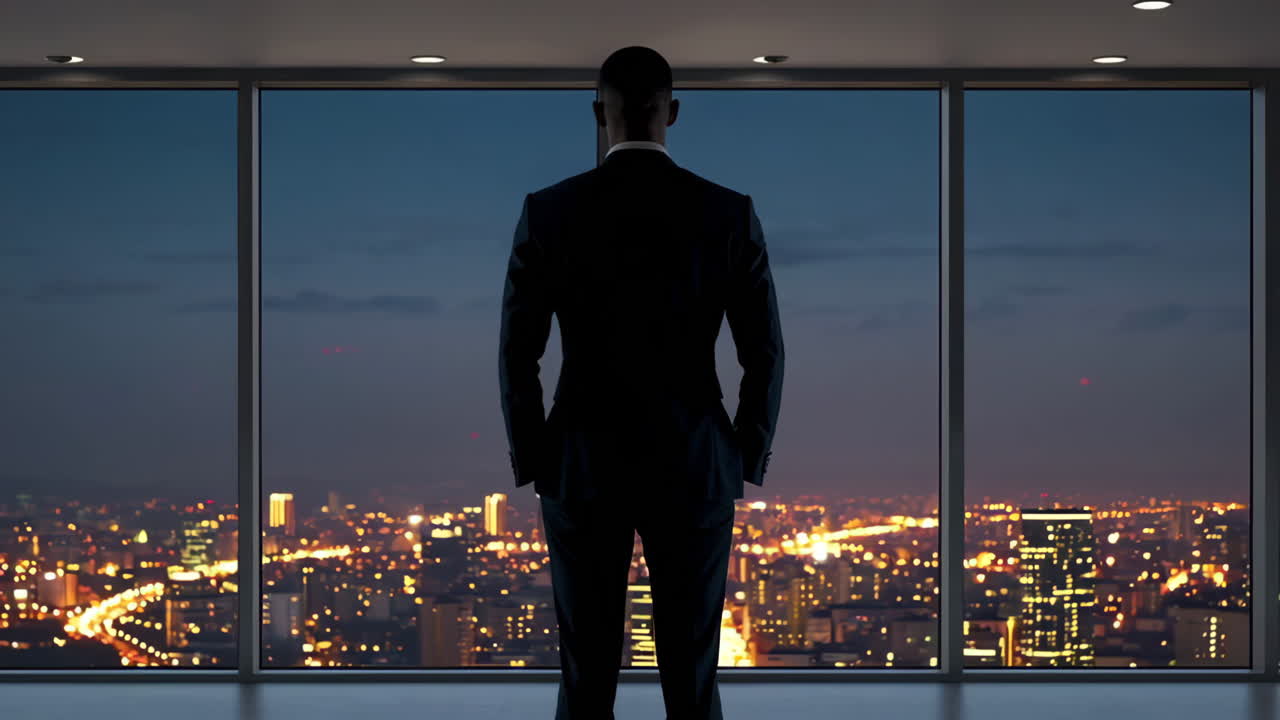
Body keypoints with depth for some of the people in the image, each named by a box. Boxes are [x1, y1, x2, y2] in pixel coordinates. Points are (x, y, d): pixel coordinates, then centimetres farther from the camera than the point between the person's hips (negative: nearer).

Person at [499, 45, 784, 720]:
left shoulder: (548, 210, -6)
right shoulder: (731, 213, -4)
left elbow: (515, 355, -5)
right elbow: (765, 354, -3)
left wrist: (531, 463, 6)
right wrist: (747, 462, 9)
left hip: (582, 469, 0)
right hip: (695, 471, 0)